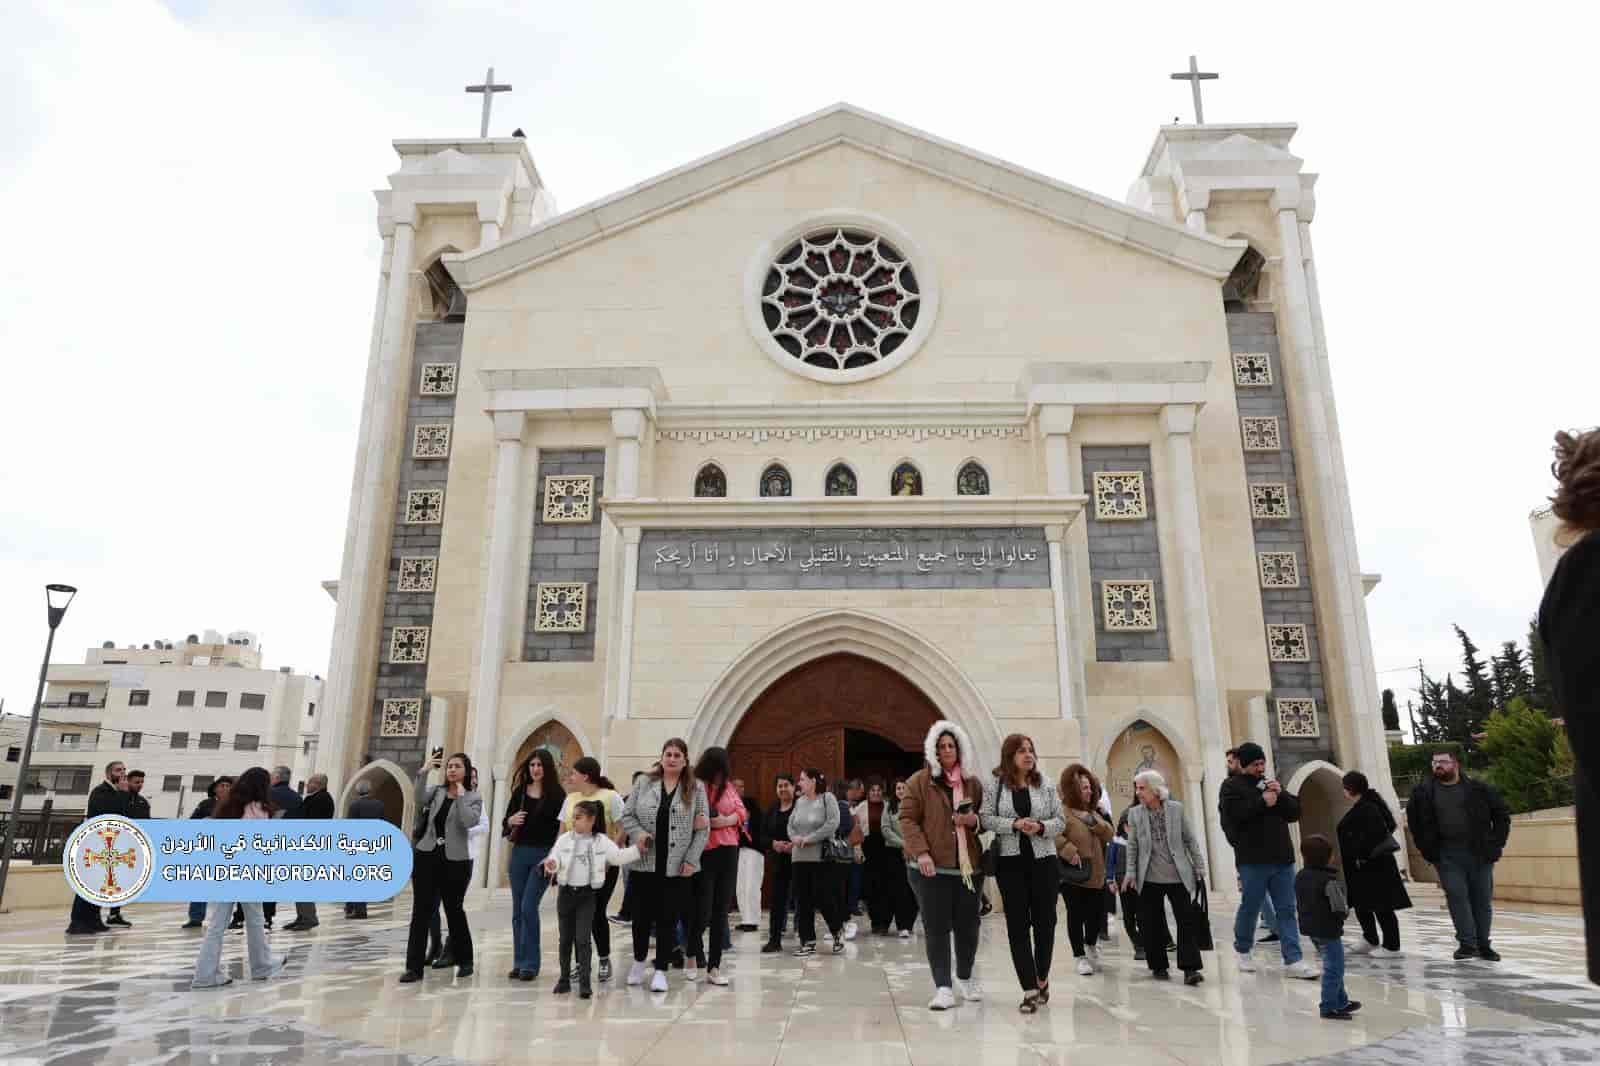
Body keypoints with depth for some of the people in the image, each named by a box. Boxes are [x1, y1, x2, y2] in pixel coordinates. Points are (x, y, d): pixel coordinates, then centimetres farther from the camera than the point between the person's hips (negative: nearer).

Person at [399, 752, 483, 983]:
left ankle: (465, 961, 26)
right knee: (421, 912, -1)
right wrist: (424, 772, -18)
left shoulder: (474, 798, 1)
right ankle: (414, 967, 5)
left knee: (454, 911, 8)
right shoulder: (436, 791, 8)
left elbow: (470, 821, -17)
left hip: (455, 860, -2)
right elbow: (419, 801, -13)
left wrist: (460, 795, -14)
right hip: (426, 856, 2)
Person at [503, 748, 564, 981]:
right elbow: (505, 825, 13)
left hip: (543, 855, -5)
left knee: (528, 907, -11)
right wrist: (511, 821, -9)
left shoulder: (557, 794, -4)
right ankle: (519, 962, 17)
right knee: (517, 910, 7)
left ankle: (530, 964, -1)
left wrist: (552, 857, -15)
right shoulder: (519, 791, 8)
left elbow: (562, 829, -6)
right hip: (519, 853, 5)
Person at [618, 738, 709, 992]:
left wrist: (691, 859, -7)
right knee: (642, 915, 10)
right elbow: (627, 815, 6)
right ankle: (639, 962, 31)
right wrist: (637, 833, -13)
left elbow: (702, 828, 0)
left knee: (668, 919, 3)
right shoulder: (644, 782, 4)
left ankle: (660, 971, 15)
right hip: (644, 863, 1)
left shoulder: (696, 788, 2)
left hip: (677, 866, -1)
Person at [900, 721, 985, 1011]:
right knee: (936, 928, -2)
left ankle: (965, 977, 34)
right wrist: (920, 852, -16)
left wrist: (974, 820, -3)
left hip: (966, 866, 4)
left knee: (968, 926, 11)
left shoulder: (972, 783, 11)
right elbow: (907, 819, -5)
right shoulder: (919, 781, -1)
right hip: (931, 867, -4)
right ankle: (943, 987, 6)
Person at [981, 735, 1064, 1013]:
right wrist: (1014, 824, -17)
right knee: (1018, 925, 0)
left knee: (1045, 921, 7)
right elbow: (986, 818, -4)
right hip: (1010, 862, -1)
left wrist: (1041, 827, -14)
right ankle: (1029, 989, 6)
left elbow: (1061, 820, 5)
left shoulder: (1046, 786, 4)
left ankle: (1042, 979, 29)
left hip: (1043, 861, 1)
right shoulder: (995, 786, 1)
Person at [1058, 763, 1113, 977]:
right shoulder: (1062, 810, -11)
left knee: (1097, 914, 10)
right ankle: (1081, 957, 14)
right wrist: (1069, 851, -30)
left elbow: (1109, 834, 9)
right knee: (1076, 915, 2)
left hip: (1096, 875, 7)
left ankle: (1091, 945, 37)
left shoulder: (1092, 812, 16)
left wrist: (1095, 822, -7)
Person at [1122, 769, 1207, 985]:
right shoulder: (1135, 814, 1)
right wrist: (1131, 873, 1)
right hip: (1150, 878, 1)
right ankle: (1158, 966, 18)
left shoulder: (1176, 808, -1)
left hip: (1178, 876, -1)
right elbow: (1132, 846, 5)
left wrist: (1199, 866, 4)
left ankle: (1190, 968, -1)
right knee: (1152, 923, 5)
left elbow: (1190, 839, 5)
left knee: (1187, 920, -5)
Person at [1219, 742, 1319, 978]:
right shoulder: (1232, 786, 0)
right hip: (1253, 860, -5)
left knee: (1287, 910, 2)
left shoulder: (1270, 784, 19)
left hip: (1282, 858, 5)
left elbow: (1295, 813, 13)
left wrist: (1281, 795, -5)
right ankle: (1243, 950, 23)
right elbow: (1233, 813, -17)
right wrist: (1262, 802, -15)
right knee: (1250, 908, 3)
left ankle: (1293, 960, 3)